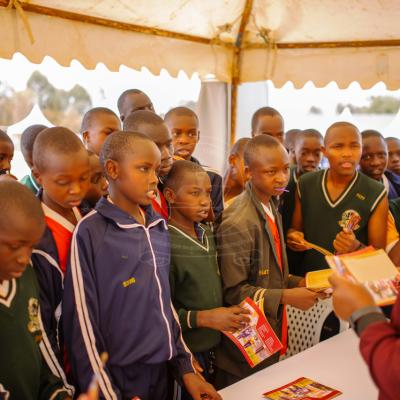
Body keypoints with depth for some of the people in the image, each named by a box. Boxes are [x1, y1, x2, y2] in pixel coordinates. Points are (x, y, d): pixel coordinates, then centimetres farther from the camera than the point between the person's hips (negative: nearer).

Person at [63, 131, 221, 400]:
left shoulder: (159, 227, 2)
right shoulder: (91, 232, -15)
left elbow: (164, 299, 9)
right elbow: (82, 324, -13)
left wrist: (186, 368, 9)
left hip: (163, 371, 6)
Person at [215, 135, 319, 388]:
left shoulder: (271, 208, 4)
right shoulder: (238, 223, -24)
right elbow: (233, 291, -21)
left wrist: (297, 282, -2)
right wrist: (286, 297, -22)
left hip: (271, 334, 8)